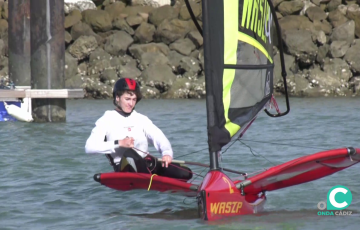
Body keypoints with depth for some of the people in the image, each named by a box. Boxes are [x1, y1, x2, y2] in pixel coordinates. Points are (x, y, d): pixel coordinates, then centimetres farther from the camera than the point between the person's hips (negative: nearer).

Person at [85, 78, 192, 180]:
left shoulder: (141, 119, 18)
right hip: (124, 169, -5)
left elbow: (160, 138, 3)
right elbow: (89, 147, -11)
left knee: (185, 173, -17)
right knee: (129, 154, -40)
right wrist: (119, 143, -22)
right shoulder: (106, 120, 4)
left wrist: (167, 152, -21)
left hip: (147, 165, 5)